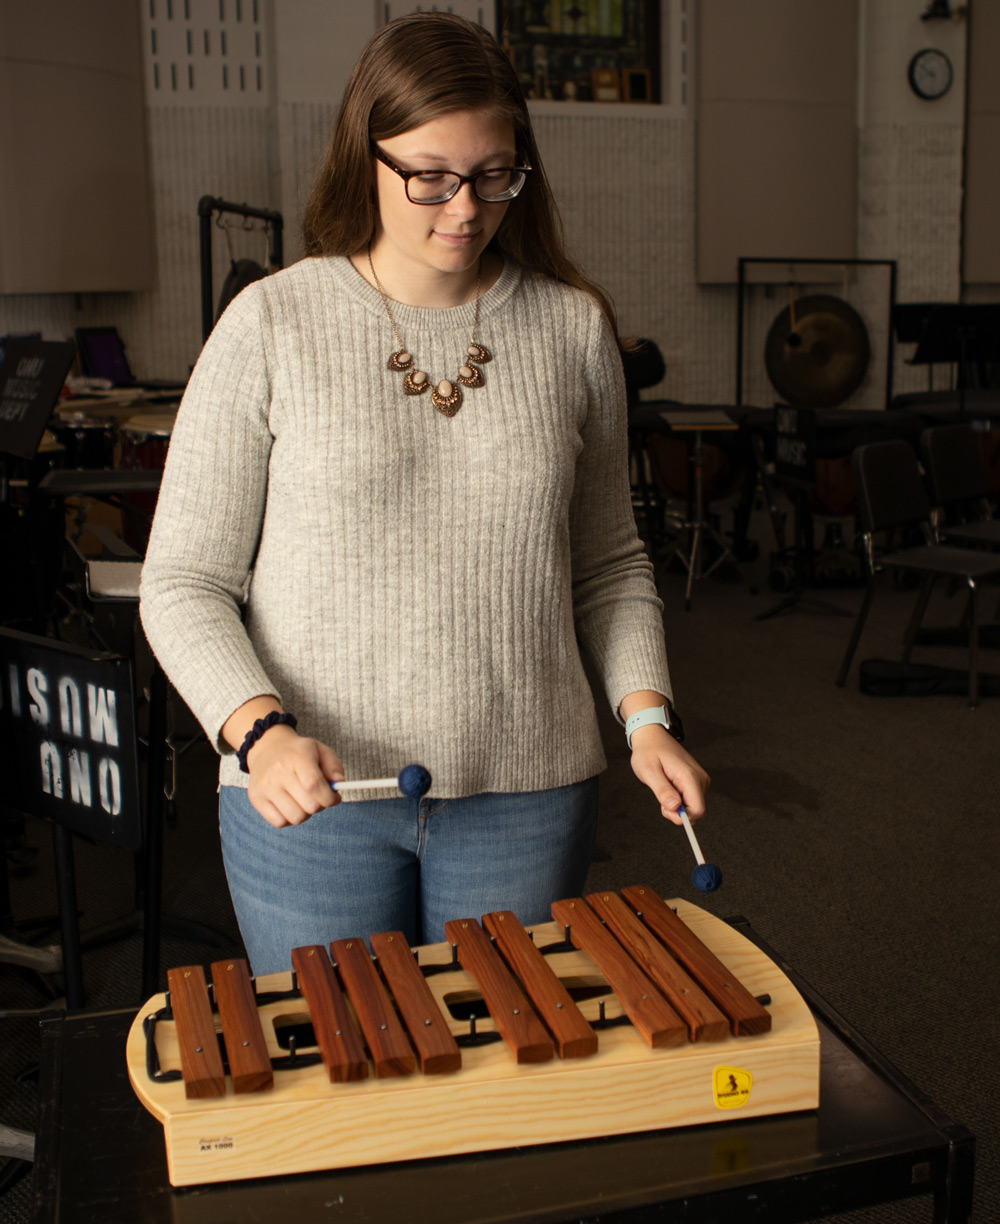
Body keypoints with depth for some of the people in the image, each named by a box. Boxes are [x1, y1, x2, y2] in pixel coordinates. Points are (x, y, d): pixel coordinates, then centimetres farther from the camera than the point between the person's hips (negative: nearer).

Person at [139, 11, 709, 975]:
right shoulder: (272, 326, -5)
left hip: (527, 794, 2)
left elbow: (609, 566, 11)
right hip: (305, 797, -1)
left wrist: (646, 715, -3)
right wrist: (259, 731, -19)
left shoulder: (573, 328, 3)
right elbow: (184, 584, -3)